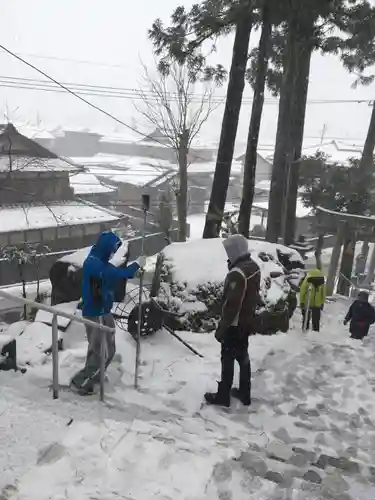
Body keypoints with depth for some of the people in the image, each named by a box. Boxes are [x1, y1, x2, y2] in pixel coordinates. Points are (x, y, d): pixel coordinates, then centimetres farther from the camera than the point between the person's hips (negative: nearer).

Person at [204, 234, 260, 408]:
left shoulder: (237, 274, -28)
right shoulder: (254, 267, 3)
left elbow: (231, 305, -26)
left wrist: (221, 328, -18)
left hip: (234, 324, -9)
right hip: (247, 321, 9)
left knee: (228, 359, 4)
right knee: (243, 357, 18)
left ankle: (223, 396, 16)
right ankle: (244, 394, 29)